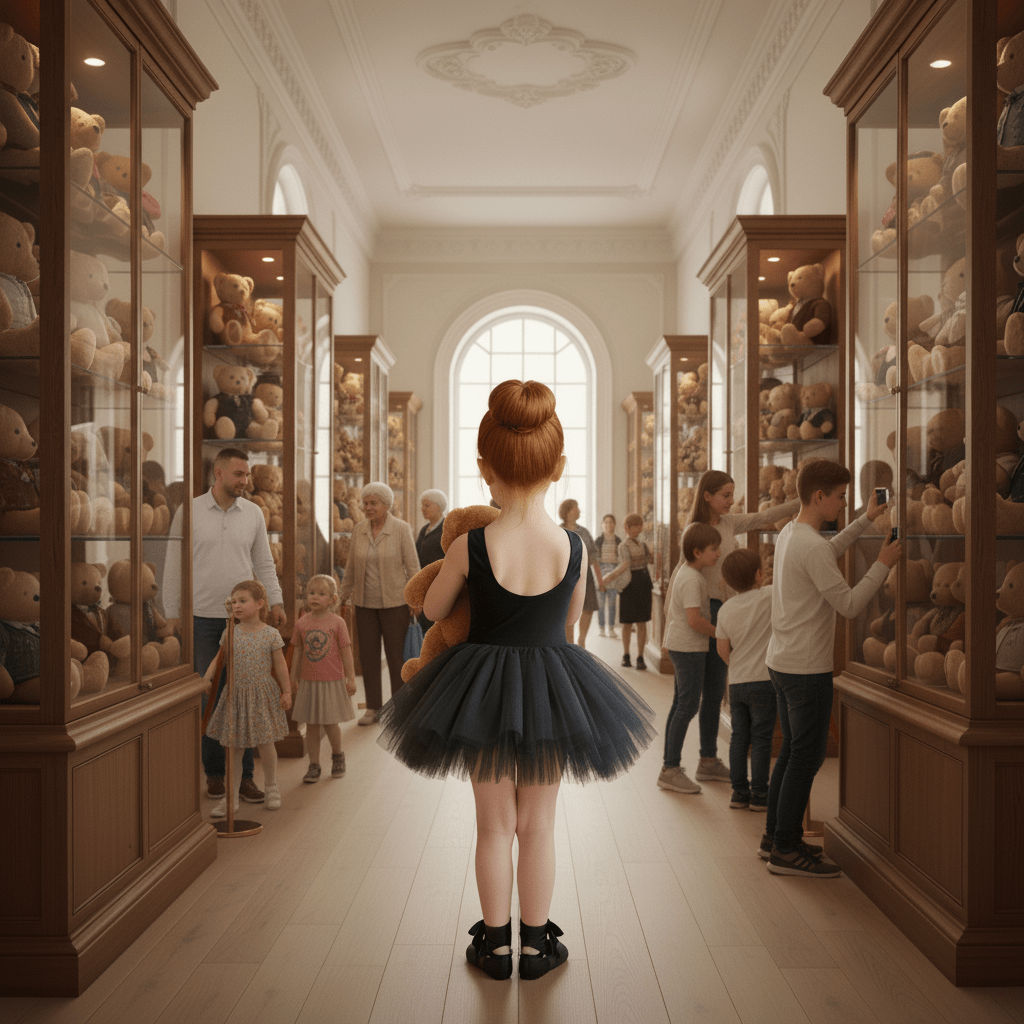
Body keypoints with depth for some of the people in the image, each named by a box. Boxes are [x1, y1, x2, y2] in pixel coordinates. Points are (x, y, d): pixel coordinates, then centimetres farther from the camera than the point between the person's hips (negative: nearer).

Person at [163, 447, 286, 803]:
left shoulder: (253, 513, 6)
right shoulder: (189, 512, -1)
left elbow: (264, 563, 11)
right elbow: (173, 565, 2)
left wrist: (276, 601, 0)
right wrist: (172, 612, -2)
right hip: (202, 617, -2)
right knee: (208, 695, 5)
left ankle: (244, 774, 10)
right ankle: (214, 771, 18)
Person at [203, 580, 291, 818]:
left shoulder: (271, 634, -8)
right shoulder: (230, 634, -1)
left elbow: (280, 665, -2)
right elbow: (218, 660, 4)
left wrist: (286, 691, -1)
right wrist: (205, 681, -9)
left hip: (263, 694, -2)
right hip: (236, 695, 2)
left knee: (266, 744, 8)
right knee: (233, 747, 6)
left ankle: (271, 789, 27)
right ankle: (231, 797, 16)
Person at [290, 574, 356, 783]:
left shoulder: (337, 623, -7)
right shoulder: (301, 623, 0)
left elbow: (345, 651, -4)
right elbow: (298, 651, 8)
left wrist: (351, 678, -4)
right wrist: (293, 677, 10)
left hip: (332, 681, -2)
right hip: (308, 681, 3)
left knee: (330, 723, 3)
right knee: (311, 725, 7)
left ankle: (337, 755, 29)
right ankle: (314, 765, 16)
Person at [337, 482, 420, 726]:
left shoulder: (401, 529, -4)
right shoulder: (359, 529, 6)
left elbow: (412, 566, -4)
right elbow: (351, 566, 14)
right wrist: (343, 595, 16)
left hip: (394, 602, -4)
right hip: (365, 603, 4)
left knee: (396, 655, 2)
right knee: (368, 655, 6)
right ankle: (373, 707, 16)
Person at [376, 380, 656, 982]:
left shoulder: (470, 547, -19)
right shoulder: (574, 548, -15)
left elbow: (433, 611, -1)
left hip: (483, 691, -1)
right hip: (551, 692, 1)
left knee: (495, 824, 16)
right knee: (538, 824, 17)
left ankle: (495, 944, 29)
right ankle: (536, 944, 29)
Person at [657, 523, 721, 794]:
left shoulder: (685, 571, 13)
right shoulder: (692, 578, -19)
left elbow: (670, 608, 22)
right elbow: (694, 620, -25)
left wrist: (667, 639, 29)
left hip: (680, 646, 10)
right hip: (689, 648, -10)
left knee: (680, 705, 14)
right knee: (688, 706, -7)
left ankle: (669, 767, 21)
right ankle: (671, 770, -3)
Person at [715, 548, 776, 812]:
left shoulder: (726, 609, 3)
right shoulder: (768, 597, -11)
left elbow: (723, 649, 5)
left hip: (736, 682, 4)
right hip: (763, 680, -4)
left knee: (739, 737, 11)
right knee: (761, 739, 3)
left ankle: (739, 791, 16)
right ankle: (759, 794, 9)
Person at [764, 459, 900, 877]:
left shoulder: (788, 534, 9)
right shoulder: (813, 547, -20)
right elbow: (849, 604, -19)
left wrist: (866, 519, 31)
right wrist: (883, 564, -10)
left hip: (780, 662, 10)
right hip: (807, 669, -10)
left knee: (792, 750, 18)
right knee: (807, 756, -1)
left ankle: (775, 836, 27)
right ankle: (786, 850, 7)